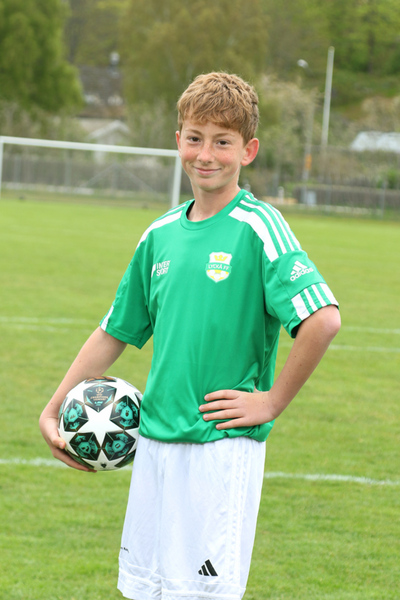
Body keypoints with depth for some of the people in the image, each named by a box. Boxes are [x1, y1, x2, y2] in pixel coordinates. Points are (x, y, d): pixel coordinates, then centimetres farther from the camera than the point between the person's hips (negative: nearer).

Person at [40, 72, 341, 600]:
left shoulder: (258, 228, -9)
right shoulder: (160, 235, 10)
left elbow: (324, 319, -21)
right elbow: (114, 333, 21)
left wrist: (272, 401, -14)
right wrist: (52, 412, 17)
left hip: (224, 447, -6)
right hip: (154, 442, 7)